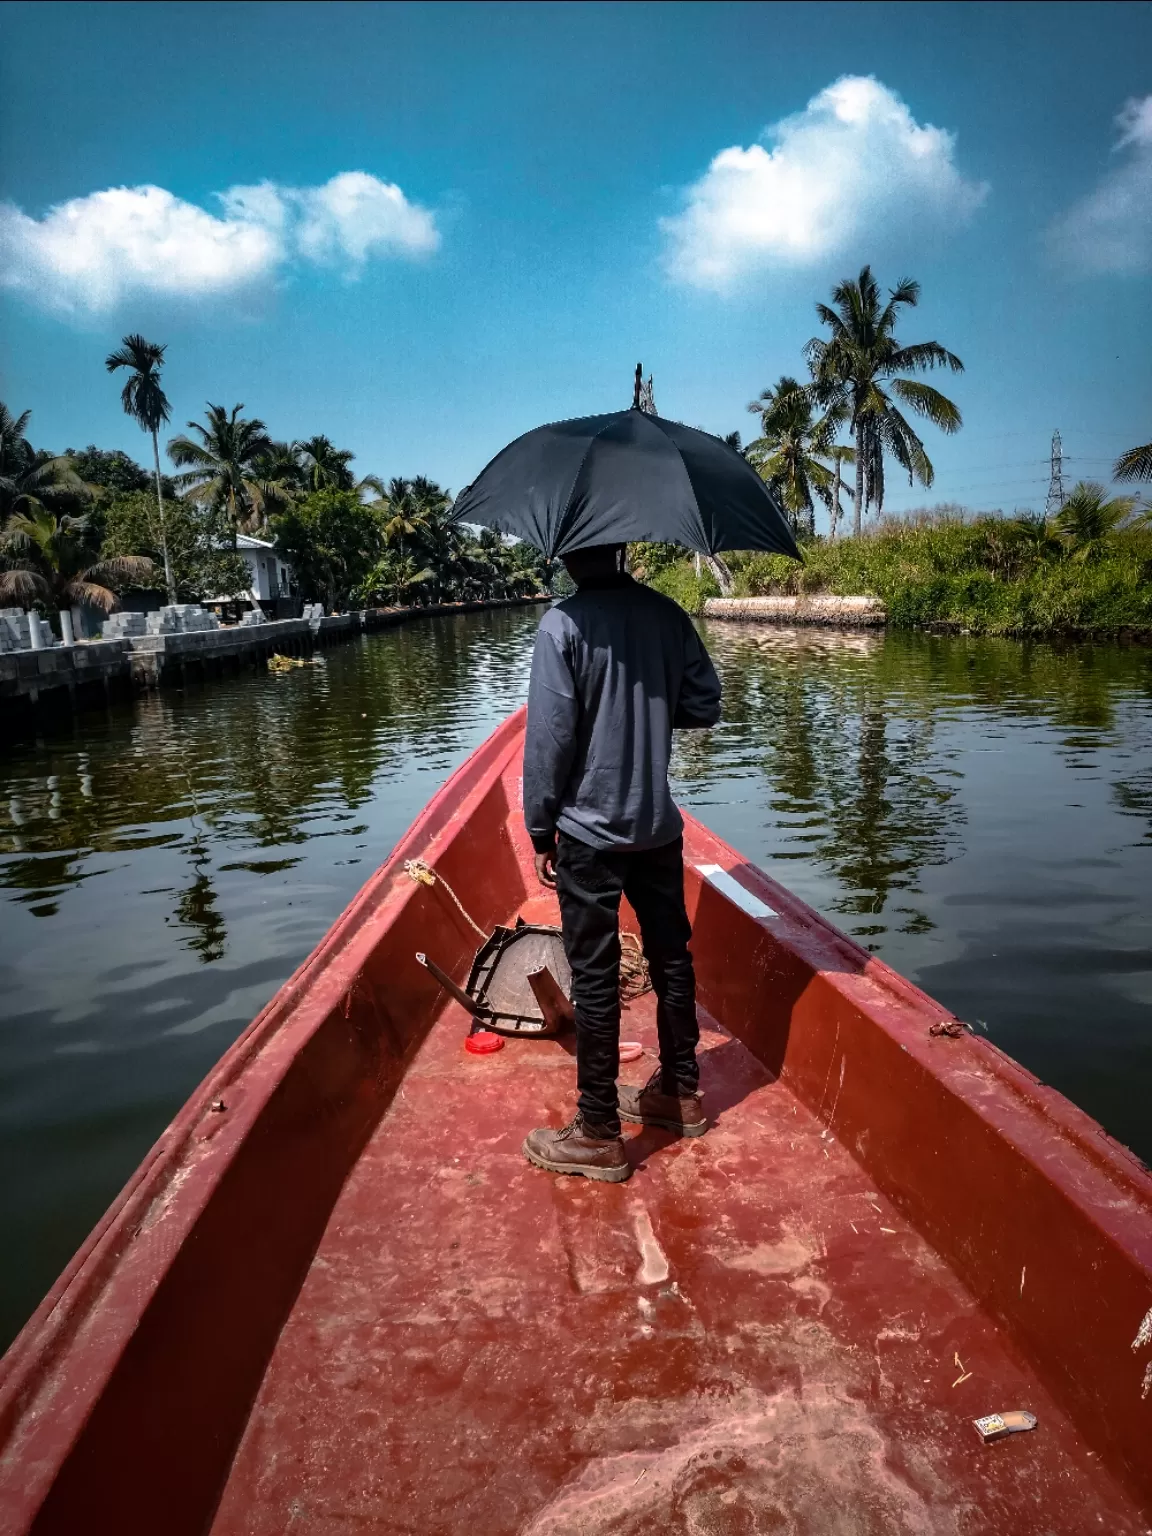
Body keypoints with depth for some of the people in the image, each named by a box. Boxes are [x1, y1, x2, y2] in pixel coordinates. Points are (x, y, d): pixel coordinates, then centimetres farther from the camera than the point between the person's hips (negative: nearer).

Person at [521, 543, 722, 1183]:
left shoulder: (562, 624, -13)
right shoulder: (667, 614, 1)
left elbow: (550, 735, -14)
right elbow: (704, 707, 4)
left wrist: (541, 829, -5)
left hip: (589, 831, -5)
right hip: (659, 824, 5)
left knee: (594, 978, 3)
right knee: (671, 957, 17)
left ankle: (598, 1134, 13)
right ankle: (680, 1093, 33)